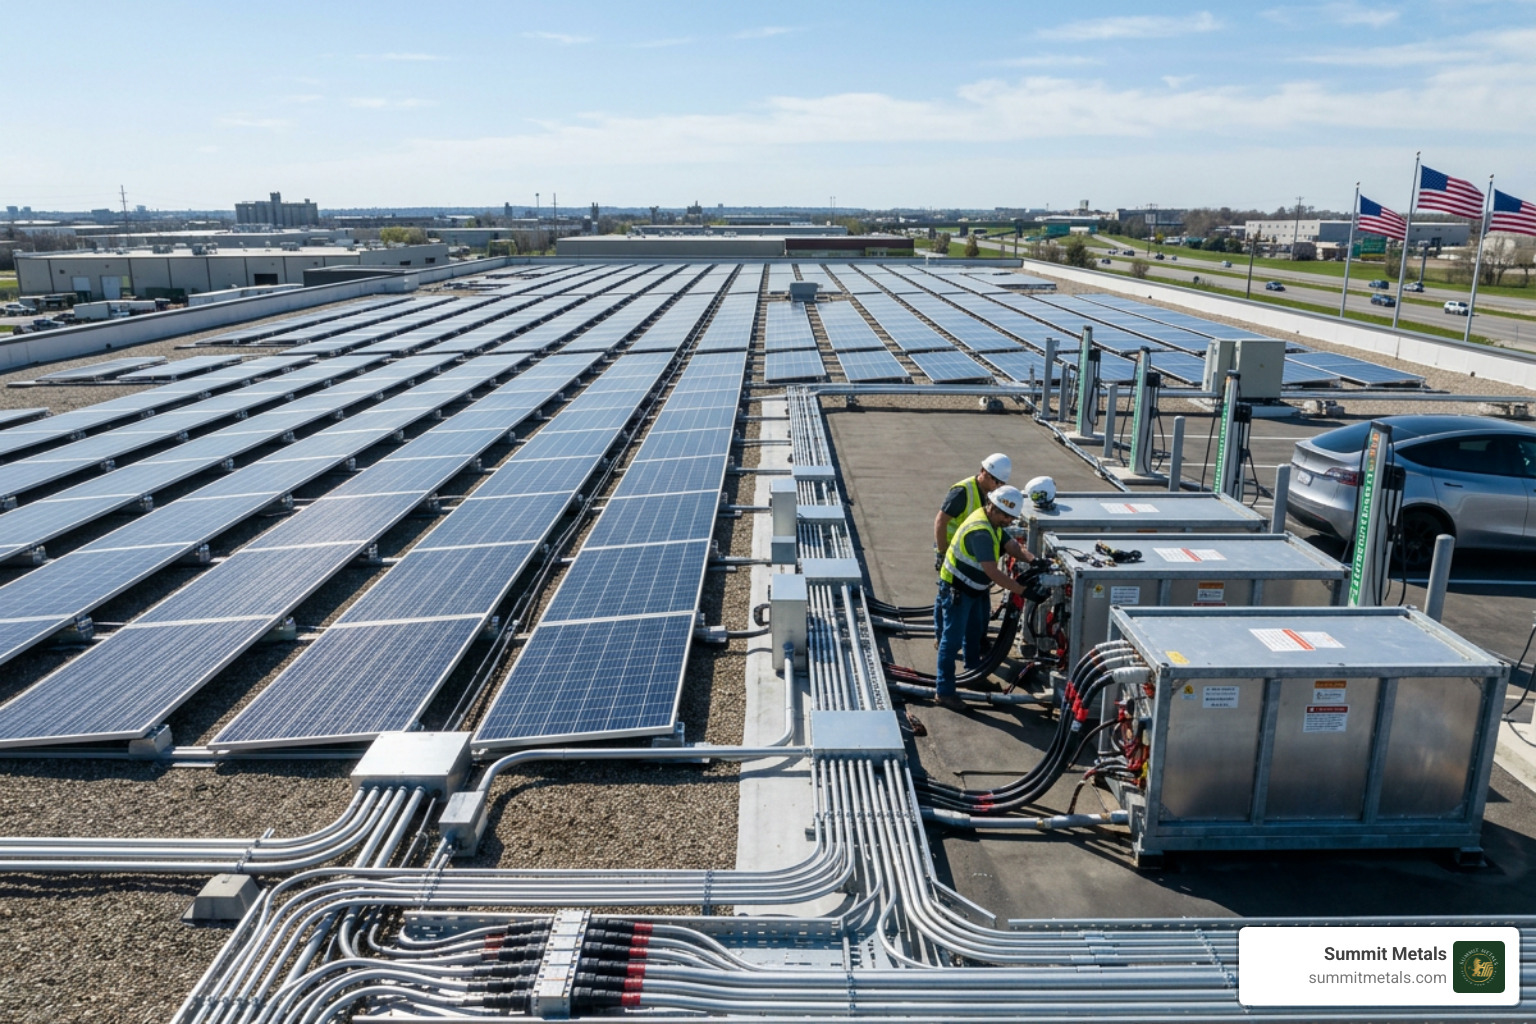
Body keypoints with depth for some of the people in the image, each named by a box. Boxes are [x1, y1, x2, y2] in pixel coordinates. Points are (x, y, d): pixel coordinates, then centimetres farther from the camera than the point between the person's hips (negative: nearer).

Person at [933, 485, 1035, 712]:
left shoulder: (993, 523, 2)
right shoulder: (980, 531, -31)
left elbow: (1013, 546, -2)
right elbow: (993, 572, -35)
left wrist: (1034, 560, -22)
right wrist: (1023, 591, -35)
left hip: (974, 589, 10)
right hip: (957, 590, -10)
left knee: (975, 633, 25)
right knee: (952, 640, -6)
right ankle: (944, 693, 0)